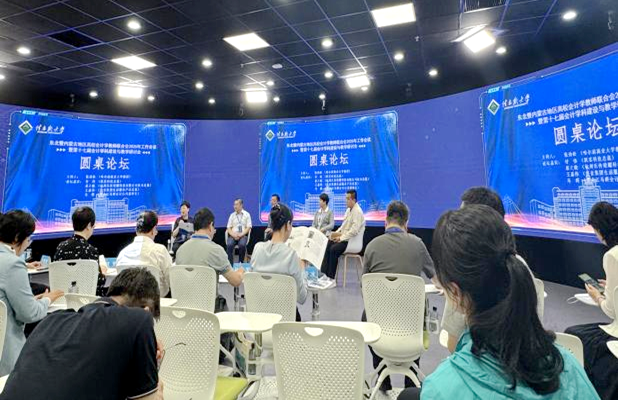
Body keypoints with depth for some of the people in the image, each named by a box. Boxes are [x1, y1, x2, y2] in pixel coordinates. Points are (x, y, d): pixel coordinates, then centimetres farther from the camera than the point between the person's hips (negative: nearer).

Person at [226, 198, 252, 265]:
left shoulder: (247, 214, 6)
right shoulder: (232, 215, 12)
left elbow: (248, 228, 0)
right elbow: (229, 228, 8)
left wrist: (241, 234, -15)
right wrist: (233, 235, -13)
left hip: (243, 235, -2)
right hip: (233, 235, 2)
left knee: (242, 245, -34)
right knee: (229, 245, -31)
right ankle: (230, 264, -23)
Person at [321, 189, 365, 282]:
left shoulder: (357, 212, -16)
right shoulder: (349, 210, 13)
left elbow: (354, 231, -23)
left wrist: (341, 238, -20)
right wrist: (336, 233, 5)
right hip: (343, 237, 9)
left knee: (333, 249, -25)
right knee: (327, 245, -5)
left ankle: (331, 277, -14)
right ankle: (324, 273, -5)